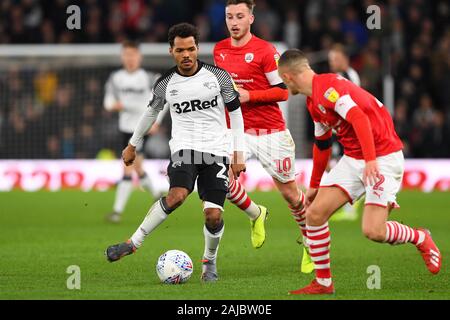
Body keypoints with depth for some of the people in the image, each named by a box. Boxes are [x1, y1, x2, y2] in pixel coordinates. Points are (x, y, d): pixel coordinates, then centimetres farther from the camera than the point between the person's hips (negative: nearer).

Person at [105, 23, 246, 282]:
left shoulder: (218, 76, -1)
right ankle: (134, 243, -16)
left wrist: (239, 153, 2)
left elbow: (235, 112, 7)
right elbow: (152, 111, 21)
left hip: (217, 150, 0)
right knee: (177, 195, -29)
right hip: (185, 146, 0)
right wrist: (133, 145, 29)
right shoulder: (165, 84, 2)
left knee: (214, 215, -10)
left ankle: (210, 261, 19)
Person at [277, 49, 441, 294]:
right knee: (314, 214, -4)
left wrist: (371, 159, -37)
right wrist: (314, 186, 32)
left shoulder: (327, 87, -17)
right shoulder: (313, 101, 14)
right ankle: (323, 283, 7)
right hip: (352, 159, 9)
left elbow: (359, 118, -29)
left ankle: (420, 238, 11)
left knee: (373, 231, -19)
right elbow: (321, 145, 26)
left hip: (383, 158, -9)